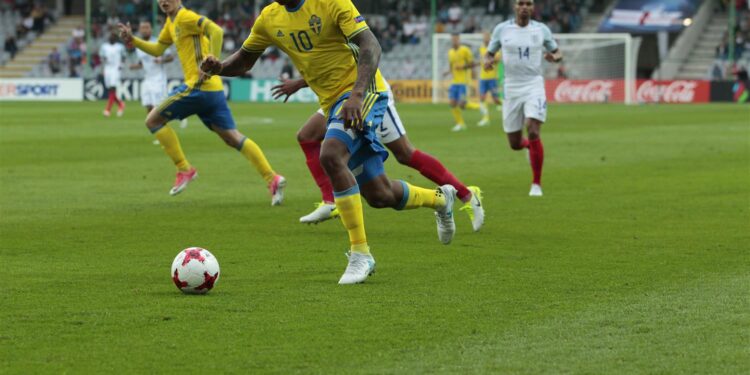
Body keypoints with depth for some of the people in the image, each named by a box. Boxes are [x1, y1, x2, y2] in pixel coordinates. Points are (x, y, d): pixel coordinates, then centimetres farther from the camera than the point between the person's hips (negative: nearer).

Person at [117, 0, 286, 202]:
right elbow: (157, 50, 32)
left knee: (153, 120, 1)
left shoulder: (185, 17, -8)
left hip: (198, 86, -9)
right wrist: (133, 40, 20)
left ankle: (184, 169, 3)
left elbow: (216, 31, -21)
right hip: (213, 88, 9)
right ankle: (273, 179, -3)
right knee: (233, 138, 5)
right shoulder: (171, 22, 22)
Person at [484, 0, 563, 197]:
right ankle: (530, 145, 44)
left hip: (534, 86, -2)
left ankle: (537, 184, -10)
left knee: (533, 131, -21)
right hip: (512, 89, 2)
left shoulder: (541, 30, 2)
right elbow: (489, 53, 10)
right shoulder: (502, 29, 1)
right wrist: (488, 61, -13)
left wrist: (555, 57, -11)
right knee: (515, 144, 5)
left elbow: (557, 52, 13)